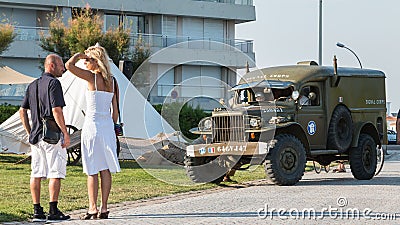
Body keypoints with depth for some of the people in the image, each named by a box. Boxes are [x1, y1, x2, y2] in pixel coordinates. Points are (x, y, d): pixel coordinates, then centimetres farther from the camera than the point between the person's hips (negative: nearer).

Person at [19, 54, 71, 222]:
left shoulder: (32, 85, 15)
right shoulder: (53, 83, -9)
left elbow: (22, 111, 15)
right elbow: (56, 110, -18)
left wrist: (29, 132, 18)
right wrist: (65, 133, -14)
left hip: (35, 136, 8)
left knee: (36, 174, 7)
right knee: (56, 173, -3)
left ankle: (37, 211, 9)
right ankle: (53, 211, -5)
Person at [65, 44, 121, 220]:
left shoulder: (92, 77, -11)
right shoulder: (111, 81, 8)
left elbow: (69, 65, -19)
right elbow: (115, 111, 11)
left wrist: (81, 54, -2)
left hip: (92, 125, -6)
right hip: (107, 126, 6)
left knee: (92, 170, -3)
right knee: (105, 169, 6)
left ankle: (93, 208, -3)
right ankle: (104, 208, 8)